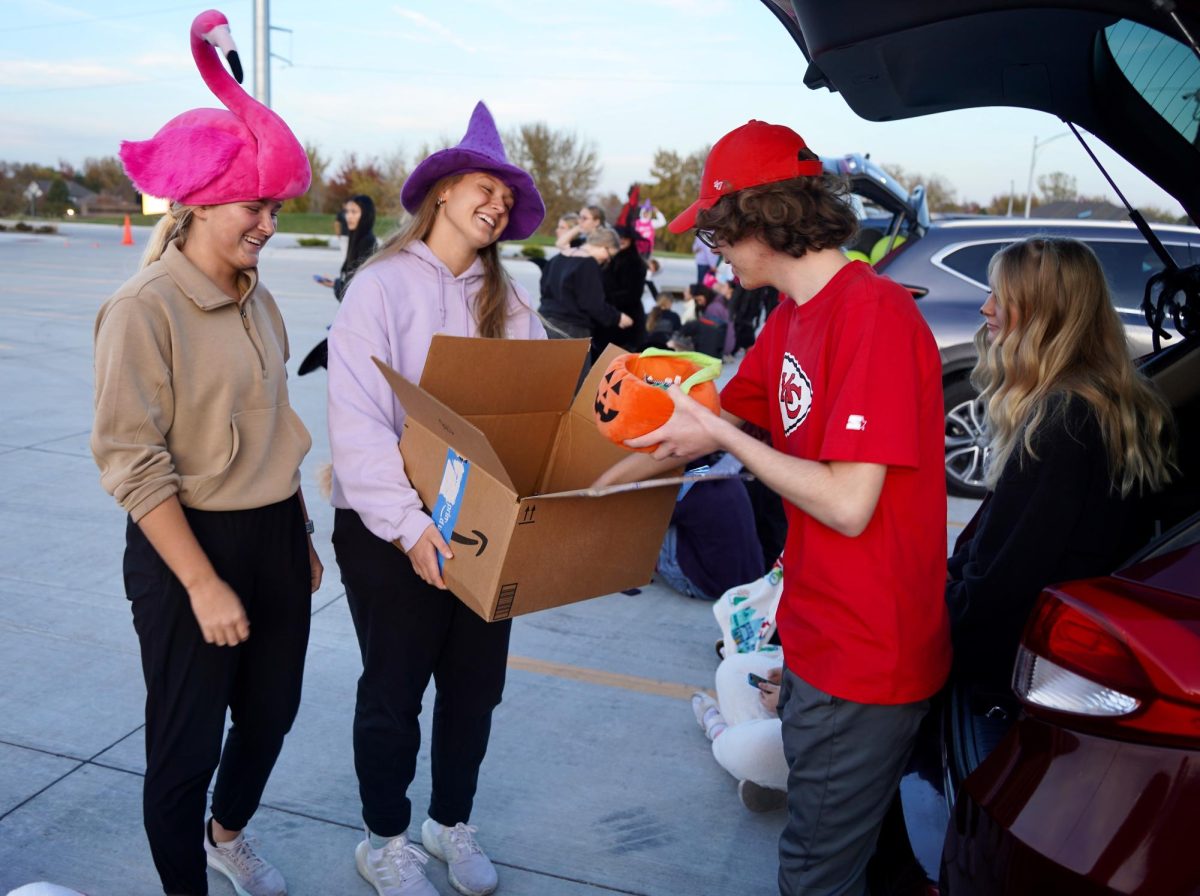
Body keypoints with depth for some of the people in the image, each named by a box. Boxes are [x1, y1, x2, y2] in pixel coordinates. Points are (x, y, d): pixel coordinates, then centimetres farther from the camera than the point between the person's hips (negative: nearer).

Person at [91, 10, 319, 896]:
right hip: (190, 546, -7)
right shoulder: (145, 309, -15)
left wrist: (303, 536, 16)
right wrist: (202, 584, -20)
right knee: (186, 740, 9)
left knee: (271, 710, 20)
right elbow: (132, 463, -18)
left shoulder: (257, 298, 6)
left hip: (275, 538, 7)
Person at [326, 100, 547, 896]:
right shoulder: (382, 286, -9)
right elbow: (356, 424, -17)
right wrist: (409, 525, -25)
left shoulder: (508, 301, 7)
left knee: (475, 688, 17)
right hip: (394, 533, -4)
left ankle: (452, 823, 40)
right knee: (395, 692, 12)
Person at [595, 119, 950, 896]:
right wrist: (598, 485, 19)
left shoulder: (876, 313, -23)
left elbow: (849, 504, -27)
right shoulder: (791, 321, 6)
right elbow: (710, 427, 16)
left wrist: (723, 436, -17)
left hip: (866, 657, -8)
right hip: (817, 636, 8)